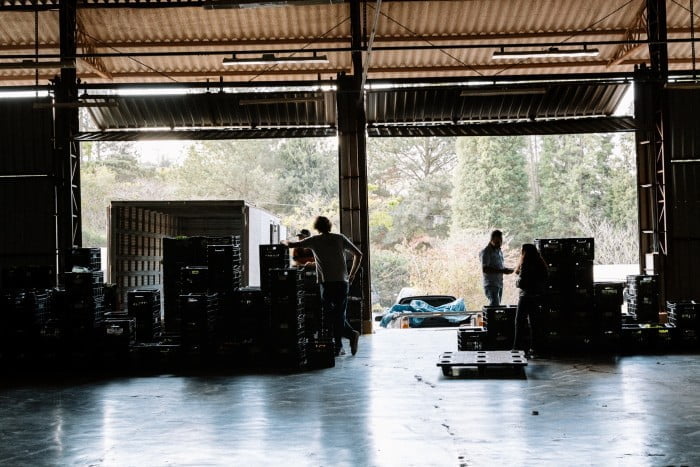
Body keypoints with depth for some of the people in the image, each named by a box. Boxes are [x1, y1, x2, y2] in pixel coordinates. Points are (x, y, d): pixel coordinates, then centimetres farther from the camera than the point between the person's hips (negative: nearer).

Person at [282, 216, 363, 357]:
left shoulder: (315, 240, 3)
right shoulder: (340, 238, 9)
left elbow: (291, 245, 4)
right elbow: (358, 254, 9)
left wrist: (284, 241, 27)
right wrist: (352, 275, 14)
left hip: (326, 283, -3)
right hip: (343, 282, 3)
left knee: (329, 315, 6)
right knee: (339, 314, 8)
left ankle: (351, 333, -7)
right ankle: (338, 347, 2)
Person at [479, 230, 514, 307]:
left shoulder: (499, 251, 18)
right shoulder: (486, 252, -9)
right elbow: (484, 269, -19)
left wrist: (506, 270, 4)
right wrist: (501, 271, -23)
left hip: (499, 284, 8)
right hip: (491, 285, -8)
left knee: (497, 305, 6)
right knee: (495, 304, -19)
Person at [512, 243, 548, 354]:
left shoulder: (526, 265, -17)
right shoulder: (540, 265, 7)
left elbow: (520, 283, -18)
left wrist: (517, 282, 6)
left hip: (526, 296, -8)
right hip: (537, 296, 8)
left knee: (519, 322, 0)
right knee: (533, 322, 14)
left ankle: (517, 347, -2)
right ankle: (533, 347, 14)